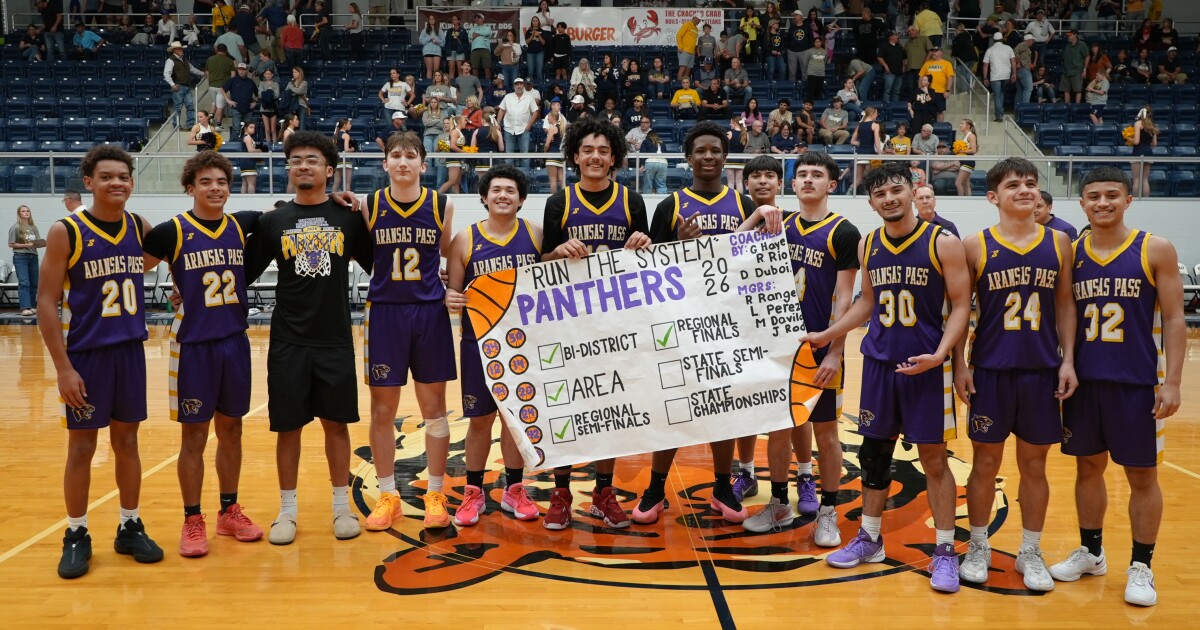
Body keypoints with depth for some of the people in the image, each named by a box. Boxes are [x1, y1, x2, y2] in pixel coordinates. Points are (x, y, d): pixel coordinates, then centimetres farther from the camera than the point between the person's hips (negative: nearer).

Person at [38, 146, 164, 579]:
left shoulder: (141, 228, 3)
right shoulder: (65, 232, -10)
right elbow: (46, 303, -10)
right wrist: (63, 367, -15)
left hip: (131, 350, 4)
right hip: (85, 354, -4)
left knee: (127, 441, 12)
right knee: (81, 447, 5)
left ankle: (130, 528, 24)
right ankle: (76, 536, 18)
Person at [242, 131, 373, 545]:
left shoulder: (348, 217, 1)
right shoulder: (272, 222, 3)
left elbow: (376, 266, 6)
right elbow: (244, 274, 5)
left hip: (336, 340, 0)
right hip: (288, 342, 1)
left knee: (337, 423, 8)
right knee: (288, 427, 6)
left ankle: (341, 507, 21)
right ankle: (287, 511, 20)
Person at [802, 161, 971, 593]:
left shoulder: (943, 243, -8)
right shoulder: (867, 246, 6)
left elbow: (961, 306, -9)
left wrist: (939, 354, -21)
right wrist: (826, 335, 12)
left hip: (926, 366, -4)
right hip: (879, 363, 5)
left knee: (933, 457, 1)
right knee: (874, 452, 11)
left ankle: (945, 551, 12)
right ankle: (870, 539, 25)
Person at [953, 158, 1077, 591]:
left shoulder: (1058, 243, 4)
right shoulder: (975, 246, -4)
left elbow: (1065, 305, 8)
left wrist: (1067, 360, 1)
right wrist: (959, 365, -6)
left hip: (1042, 371, 2)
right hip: (990, 371, -2)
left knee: (1034, 465, 10)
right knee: (985, 462, 7)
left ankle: (1031, 552, 24)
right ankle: (978, 548, 22)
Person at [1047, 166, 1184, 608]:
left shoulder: (1155, 250, -5)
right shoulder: (1070, 254, 4)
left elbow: (1174, 319, -5)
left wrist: (1172, 382, -12)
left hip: (1138, 383, -3)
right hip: (1084, 381, 3)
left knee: (1142, 475, 5)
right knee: (1088, 468, 12)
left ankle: (1141, 567, 17)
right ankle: (1090, 553, 28)